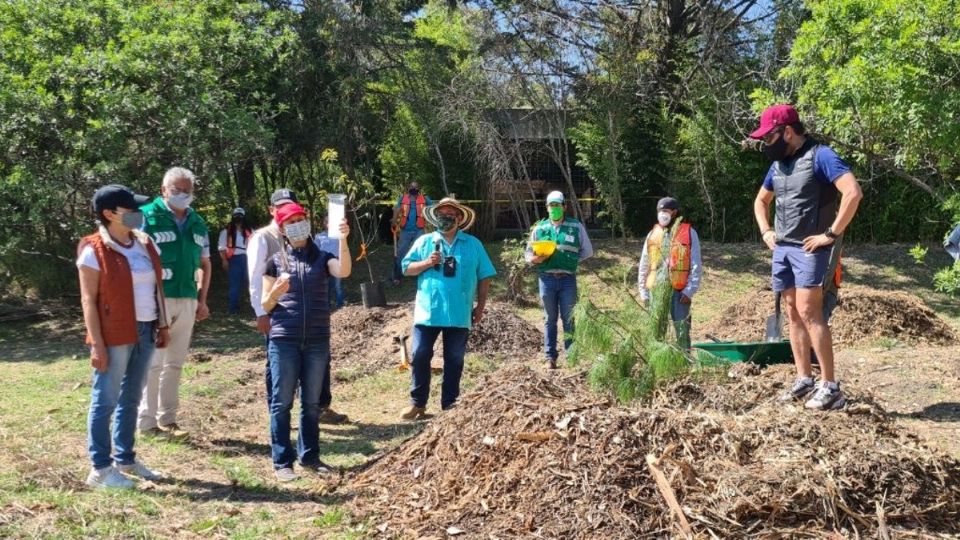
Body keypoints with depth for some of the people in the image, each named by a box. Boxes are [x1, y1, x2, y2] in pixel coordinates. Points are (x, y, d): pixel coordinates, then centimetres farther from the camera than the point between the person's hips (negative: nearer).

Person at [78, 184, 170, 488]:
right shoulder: (94, 251, -10)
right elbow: (88, 299, -12)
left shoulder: (144, 244, 10)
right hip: (115, 336, -7)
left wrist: (162, 325, 13)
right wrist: (97, 343, -16)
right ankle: (100, 469, 9)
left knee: (131, 399, 15)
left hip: (145, 332, 7)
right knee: (105, 400, 1)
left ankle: (125, 459, 27)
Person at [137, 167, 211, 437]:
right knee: (153, 362, -2)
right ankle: (147, 421, 8)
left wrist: (202, 300, 11)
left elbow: (204, 264, 18)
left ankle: (167, 418, 21)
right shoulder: (147, 217, -6)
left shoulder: (197, 223, 12)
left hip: (187, 301, 6)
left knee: (175, 363, 11)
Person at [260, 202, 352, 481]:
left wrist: (343, 239, -25)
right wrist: (276, 292, -15)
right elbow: (265, 305, 6)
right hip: (284, 339, -1)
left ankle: (309, 455, 21)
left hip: (317, 340, 2)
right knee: (282, 401, 1)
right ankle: (282, 461, 7)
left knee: (312, 402, 10)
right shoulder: (276, 261, 6)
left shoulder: (322, 257, 8)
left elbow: (344, 271, -15)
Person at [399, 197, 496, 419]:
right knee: (420, 357, 0)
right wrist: (426, 263, -13)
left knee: (454, 360, 7)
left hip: (459, 315, 0)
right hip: (427, 312, 0)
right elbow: (406, 268, 4)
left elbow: (484, 277, 8)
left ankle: (449, 404, 18)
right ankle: (417, 403, 11)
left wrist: (480, 306, 4)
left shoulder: (473, 244, 6)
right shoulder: (424, 241, 6)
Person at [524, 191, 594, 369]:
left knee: (568, 318, 4)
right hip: (547, 279, 1)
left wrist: (571, 259, -3)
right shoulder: (539, 228, 7)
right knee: (550, 319, 7)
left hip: (568, 279, -1)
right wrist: (535, 259, -12)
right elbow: (528, 253, 10)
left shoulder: (576, 226, 4)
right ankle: (550, 356, 13)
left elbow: (587, 251, 10)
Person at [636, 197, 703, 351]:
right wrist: (644, 292, 8)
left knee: (682, 332, 0)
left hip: (679, 291, -3)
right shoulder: (653, 233, 10)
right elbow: (644, 266, 12)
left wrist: (690, 291, -9)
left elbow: (696, 265, -3)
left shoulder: (689, 233, -1)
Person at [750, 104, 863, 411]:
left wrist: (831, 234, -20)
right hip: (782, 248, 8)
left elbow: (853, 193, -23)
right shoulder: (778, 164, 13)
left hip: (809, 248, -8)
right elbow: (761, 201, 29)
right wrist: (766, 231, 14)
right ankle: (804, 380, 15)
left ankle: (830, 387, -8)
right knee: (793, 314, 8)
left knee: (808, 312, -13)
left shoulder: (819, 156, -12)